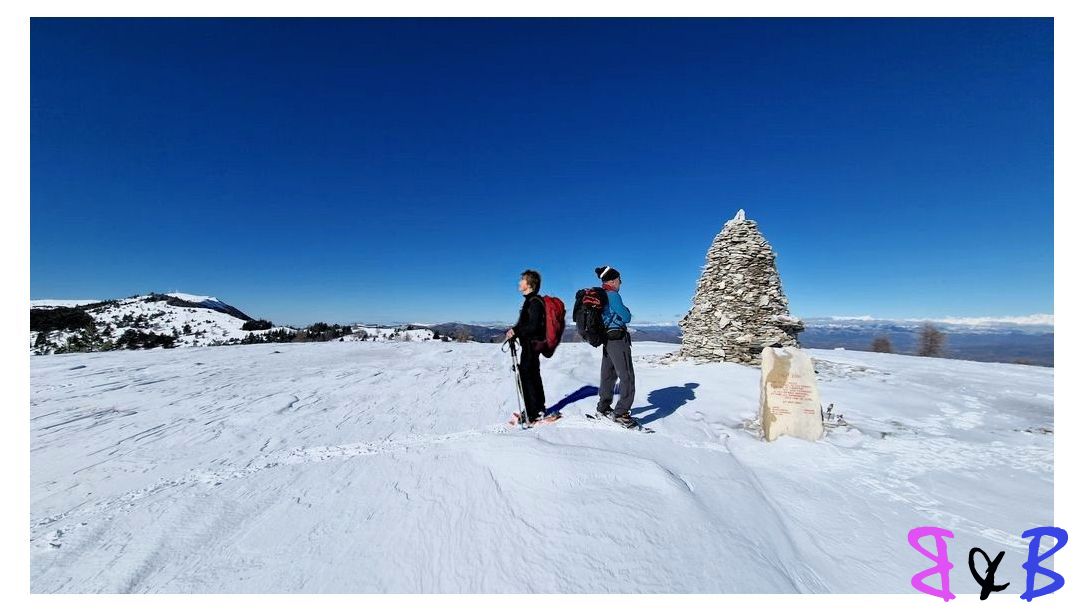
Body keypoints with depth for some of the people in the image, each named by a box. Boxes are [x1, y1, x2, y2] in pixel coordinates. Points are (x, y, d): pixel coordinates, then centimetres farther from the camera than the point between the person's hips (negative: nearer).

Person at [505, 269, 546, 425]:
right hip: (530, 344, 10)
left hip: (531, 344, -10)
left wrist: (516, 332, -22)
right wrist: (513, 330, 3)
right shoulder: (531, 300, 13)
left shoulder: (534, 302, -17)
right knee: (533, 376, 18)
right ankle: (539, 408, 31)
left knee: (526, 377, -5)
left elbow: (533, 326, -24)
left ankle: (533, 414, 2)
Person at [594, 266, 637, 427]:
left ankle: (603, 407, 30)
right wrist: (627, 310, 7)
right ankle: (620, 413, -4)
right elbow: (626, 317, -13)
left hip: (606, 339, 9)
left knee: (608, 375, 18)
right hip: (618, 339, -9)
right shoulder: (613, 295, -15)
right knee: (627, 377, -4)